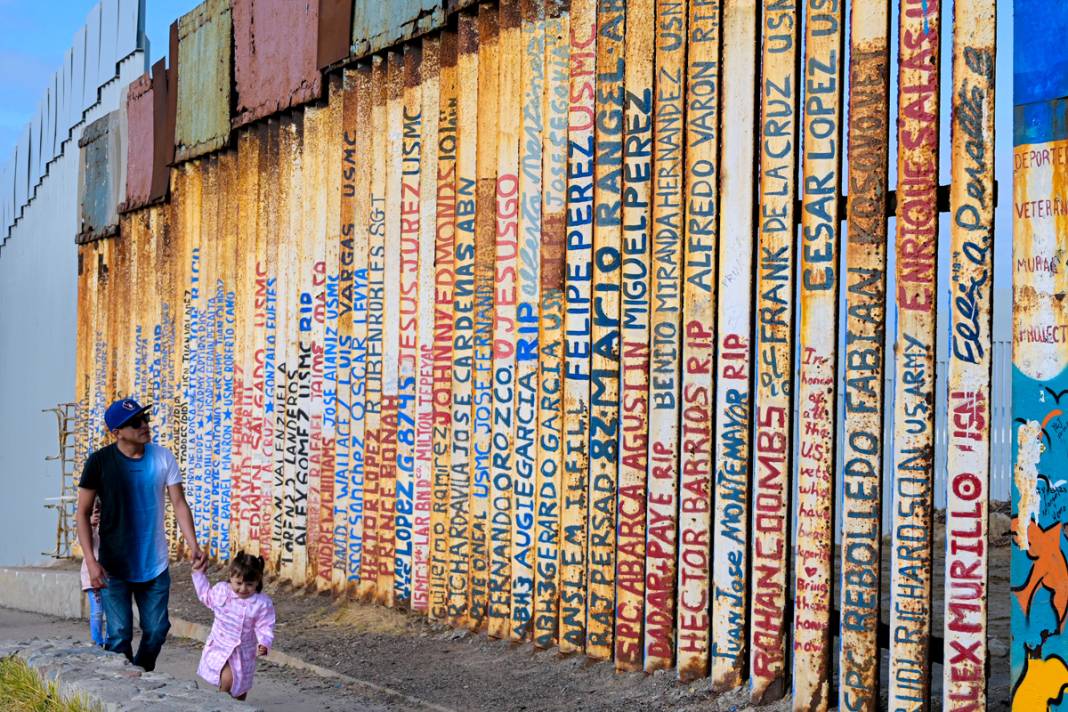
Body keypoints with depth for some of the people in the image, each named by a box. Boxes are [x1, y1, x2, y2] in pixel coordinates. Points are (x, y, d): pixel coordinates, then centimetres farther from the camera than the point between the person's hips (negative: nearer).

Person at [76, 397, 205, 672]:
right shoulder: (100, 462, -9)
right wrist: (91, 561, -14)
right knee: (119, 635, -1)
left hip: (155, 565, 3)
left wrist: (193, 546, -13)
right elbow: (83, 513, -5)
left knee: (157, 630, 9)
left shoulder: (163, 458, -2)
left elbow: (179, 504, 0)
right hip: (114, 567, -3)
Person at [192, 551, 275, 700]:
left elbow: (265, 627, -14)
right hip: (219, 649, 0)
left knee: (240, 691, 11)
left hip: (244, 655, 0)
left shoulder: (263, 603, -16)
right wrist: (199, 574, 11)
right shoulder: (220, 590, -8)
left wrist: (264, 643, -33)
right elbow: (206, 596, 14)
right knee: (227, 678, -21)